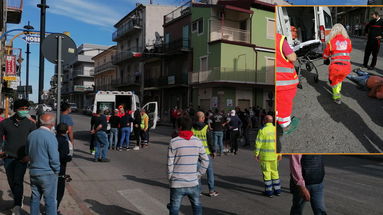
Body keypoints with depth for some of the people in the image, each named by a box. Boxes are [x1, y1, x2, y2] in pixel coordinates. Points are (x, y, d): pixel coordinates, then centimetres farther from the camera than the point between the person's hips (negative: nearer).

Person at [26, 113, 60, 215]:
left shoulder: (31, 134, 3)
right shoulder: (50, 136, -19)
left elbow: (28, 153, 16)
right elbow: (54, 158, -20)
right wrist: (57, 170, -6)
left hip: (33, 172, 7)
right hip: (48, 173, -7)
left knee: (35, 198, 17)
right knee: (50, 200, 3)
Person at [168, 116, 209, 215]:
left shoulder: (174, 142, -9)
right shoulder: (197, 141, -1)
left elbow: (170, 164, -8)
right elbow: (205, 161, 1)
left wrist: (170, 179, 6)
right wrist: (198, 175, 11)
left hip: (177, 184, -2)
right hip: (193, 183, 2)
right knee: (197, 207, 22)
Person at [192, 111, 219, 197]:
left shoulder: (192, 128, -1)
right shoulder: (206, 127, -10)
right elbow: (210, 141, -10)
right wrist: (213, 151, 0)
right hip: (206, 152, -3)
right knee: (209, 171, 7)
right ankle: (211, 190, 10)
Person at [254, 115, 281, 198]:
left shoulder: (262, 130, -10)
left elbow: (258, 143, -11)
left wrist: (256, 153, -3)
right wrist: (280, 154, 10)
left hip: (265, 155, -4)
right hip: (274, 155, 4)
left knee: (266, 172, 4)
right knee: (274, 171, 17)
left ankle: (269, 191, 9)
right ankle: (277, 189, 22)